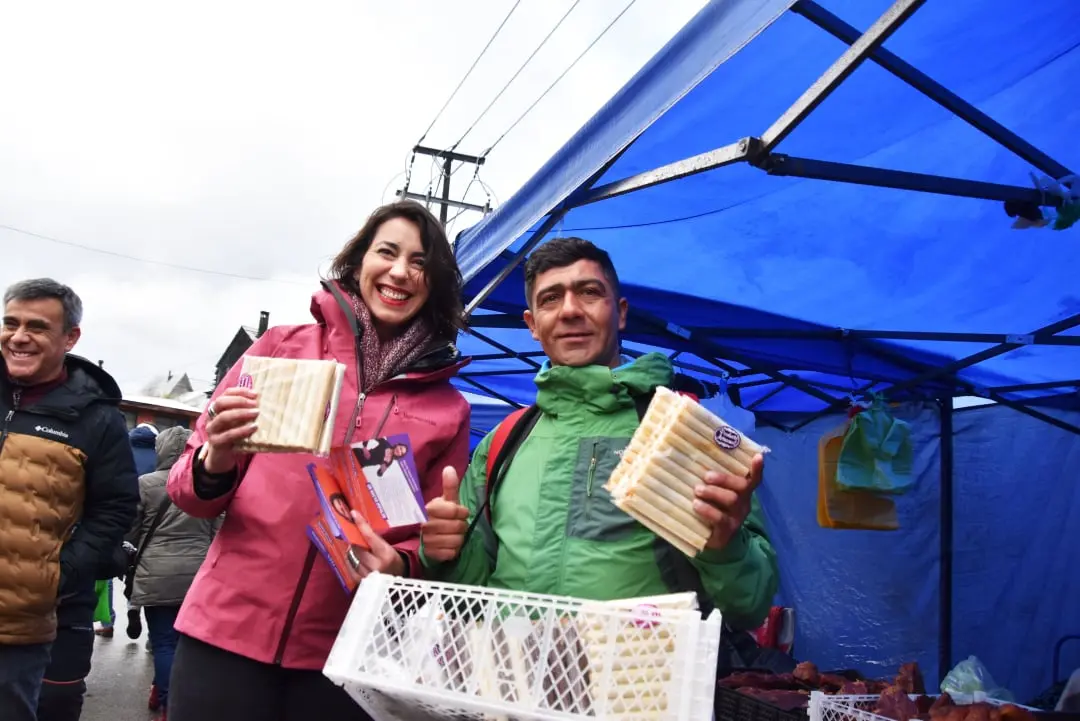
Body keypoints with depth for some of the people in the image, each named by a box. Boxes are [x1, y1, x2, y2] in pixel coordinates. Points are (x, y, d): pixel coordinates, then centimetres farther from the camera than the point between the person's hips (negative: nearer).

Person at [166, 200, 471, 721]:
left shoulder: (448, 409, 3)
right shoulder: (282, 348, 2)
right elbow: (190, 490, 5)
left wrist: (400, 566, -13)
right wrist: (215, 465, -18)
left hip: (347, 655, 1)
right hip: (227, 631, 0)